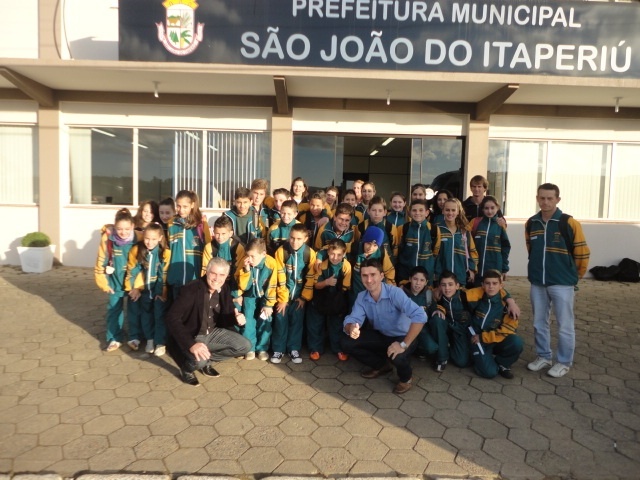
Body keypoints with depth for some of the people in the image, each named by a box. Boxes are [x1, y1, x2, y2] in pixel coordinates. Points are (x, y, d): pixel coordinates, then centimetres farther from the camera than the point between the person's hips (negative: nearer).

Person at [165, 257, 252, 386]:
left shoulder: (225, 288, -5)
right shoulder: (191, 289, -24)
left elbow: (228, 314, 5)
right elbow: (171, 318, -32)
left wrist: (237, 318, -22)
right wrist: (191, 344, -42)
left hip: (213, 332, 6)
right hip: (192, 336, -6)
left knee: (245, 346, -7)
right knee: (199, 360, -34)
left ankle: (208, 360, 10)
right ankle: (187, 367, 4)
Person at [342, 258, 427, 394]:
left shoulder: (395, 293, -28)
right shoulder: (361, 297, -9)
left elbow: (420, 316, -38)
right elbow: (351, 319, -16)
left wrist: (404, 344, -40)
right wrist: (351, 329, -42)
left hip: (401, 337, -5)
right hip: (380, 336, 6)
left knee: (397, 356, -38)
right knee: (347, 343, -10)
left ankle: (406, 377, 1)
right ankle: (381, 365, 14)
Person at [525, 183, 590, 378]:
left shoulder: (569, 223, -12)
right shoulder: (531, 224, 3)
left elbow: (582, 253, -5)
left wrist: (574, 275, 5)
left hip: (562, 283, -4)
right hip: (537, 283, 5)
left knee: (565, 326, 5)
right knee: (539, 324, 13)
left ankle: (564, 362, 20)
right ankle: (544, 356, 29)